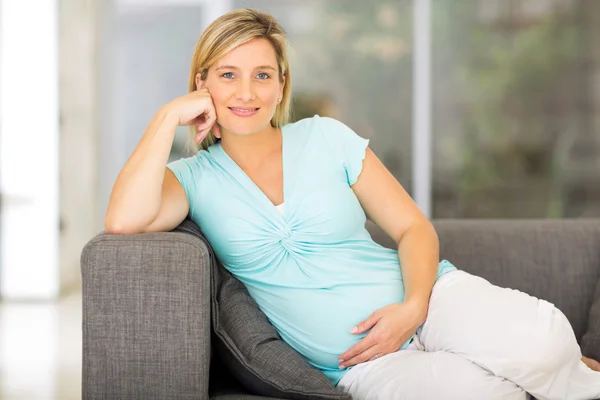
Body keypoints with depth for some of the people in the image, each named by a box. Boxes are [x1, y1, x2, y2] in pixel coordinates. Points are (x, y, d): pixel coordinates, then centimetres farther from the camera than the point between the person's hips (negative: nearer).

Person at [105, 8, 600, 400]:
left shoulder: (326, 138, 5)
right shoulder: (196, 179, 3)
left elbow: (414, 228, 6)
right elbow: (124, 220, -19)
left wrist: (413, 307, -14)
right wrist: (169, 116, -11)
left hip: (430, 297, 2)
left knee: (540, 341, -30)